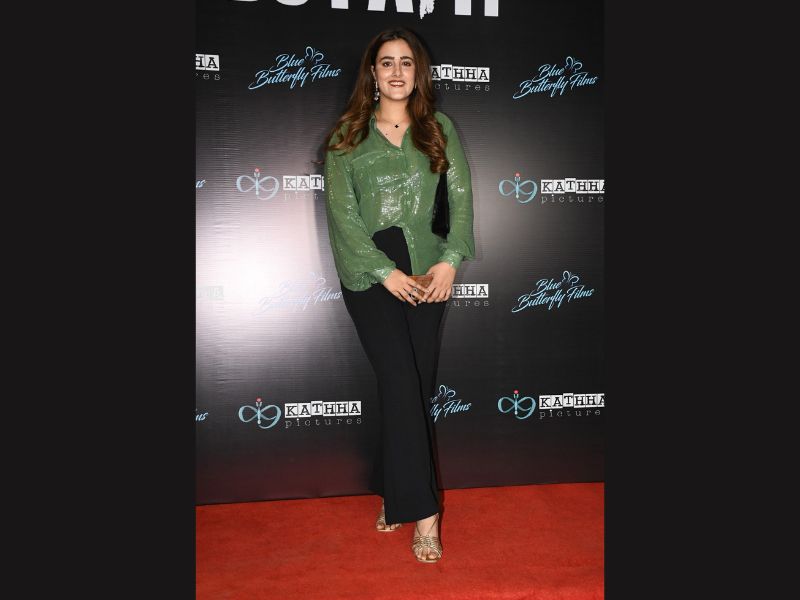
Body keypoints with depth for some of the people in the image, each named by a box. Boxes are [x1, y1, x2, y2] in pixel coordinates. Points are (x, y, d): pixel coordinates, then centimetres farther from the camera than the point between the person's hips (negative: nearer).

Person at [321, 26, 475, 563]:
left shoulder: (440, 128, 9)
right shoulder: (348, 134, 5)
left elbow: (462, 196, 3)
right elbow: (342, 210, -3)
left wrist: (449, 260, -11)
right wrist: (385, 271, -11)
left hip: (428, 270, 2)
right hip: (369, 272, -2)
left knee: (417, 387, 4)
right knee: (401, 383, -10)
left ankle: (394, 494, 23)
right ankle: (423, 511, -1)